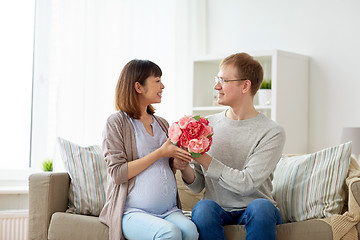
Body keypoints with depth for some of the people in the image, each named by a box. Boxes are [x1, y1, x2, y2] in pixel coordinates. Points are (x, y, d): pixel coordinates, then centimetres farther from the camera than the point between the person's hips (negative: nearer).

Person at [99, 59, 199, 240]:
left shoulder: (162, 124, 18)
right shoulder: (117, 122, -1)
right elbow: (117, 173, -11)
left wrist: (180, 158, 0)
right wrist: (160, 153, -12)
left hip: (169, 210, 5)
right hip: (133, 212, -5)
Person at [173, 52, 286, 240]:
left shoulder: (272, 133, -6)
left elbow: (247, 185, -17)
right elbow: (197, 186, 8)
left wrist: (202, 157, -18)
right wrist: (185, 168, -14)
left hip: (253, 211, -2)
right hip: (219, 210, 2)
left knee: (261, 206, -35)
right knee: (203, 207, -31)